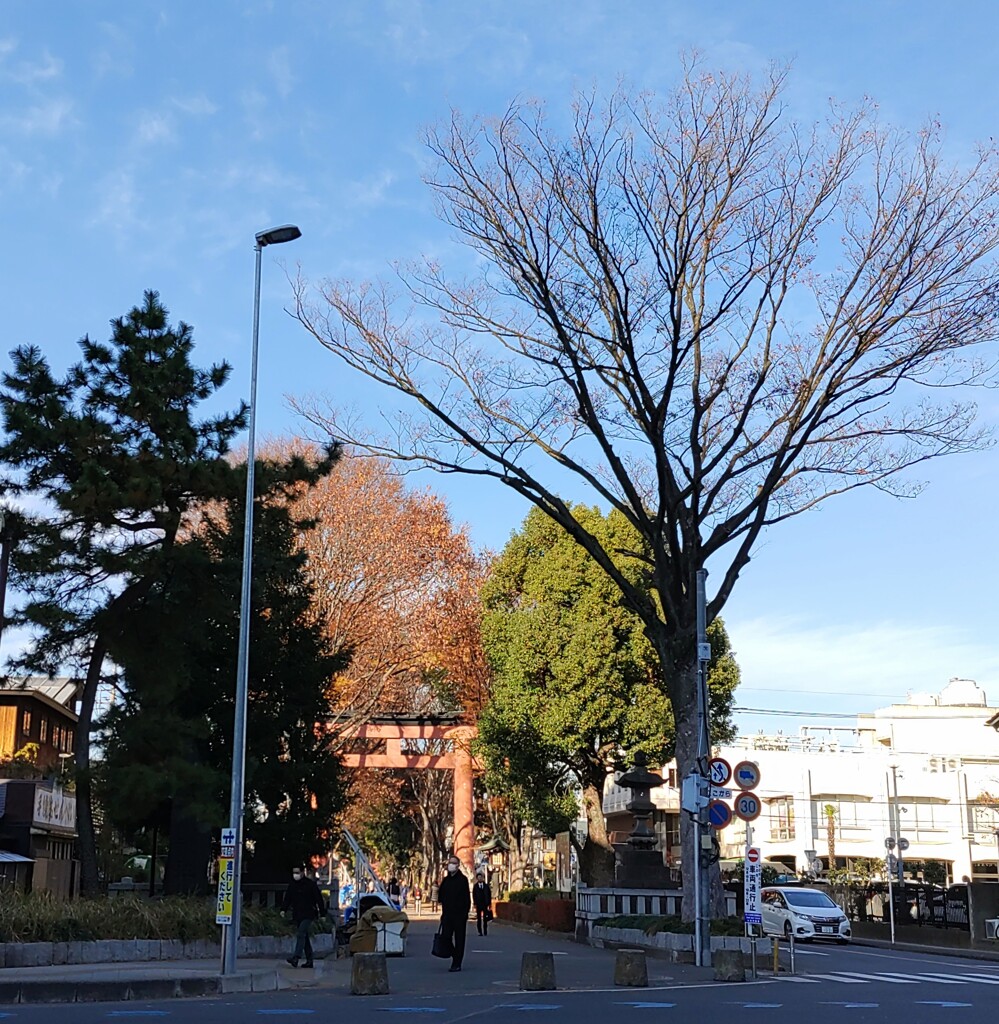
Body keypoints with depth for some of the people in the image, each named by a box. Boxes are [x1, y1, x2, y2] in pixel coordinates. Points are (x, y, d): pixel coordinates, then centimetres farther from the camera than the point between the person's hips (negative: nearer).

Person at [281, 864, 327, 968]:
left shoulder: (310, 884, -6)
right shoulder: (292, 885, 10)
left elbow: (319, 899, -3)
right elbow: (287, 898, 14)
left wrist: (322, 913, -4)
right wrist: (283, 909, -3)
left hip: (308, 914, -6)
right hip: (297, 915, 6)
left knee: (301, 934, -20)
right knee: (304, 937, 9)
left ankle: (296, 957, -30)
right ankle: (309, 960, 13)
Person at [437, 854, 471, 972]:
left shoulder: (462, 879, -5)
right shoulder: (446, 880, 13)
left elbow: (467, 898, -9)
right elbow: (441, 897, 16)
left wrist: (465, 913, -16)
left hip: (459, 914, -5)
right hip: (447, 913, 5)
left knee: (459, 939, 1)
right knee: (445, 937, 2)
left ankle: (457, 964, 6)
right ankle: (455, 957, 23)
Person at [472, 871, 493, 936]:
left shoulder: (486, 886, 9)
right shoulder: (475, 886, 6)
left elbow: (489, 895, 8)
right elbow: (474, 896, 2)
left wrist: (489, 904, 2)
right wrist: (475, 904, -8)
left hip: (485, 904, 1)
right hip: (478, 905, -1)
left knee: (485, 918, -1)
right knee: (479, 918, -2)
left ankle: (485, 931, 4)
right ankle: (480, 932, 1)